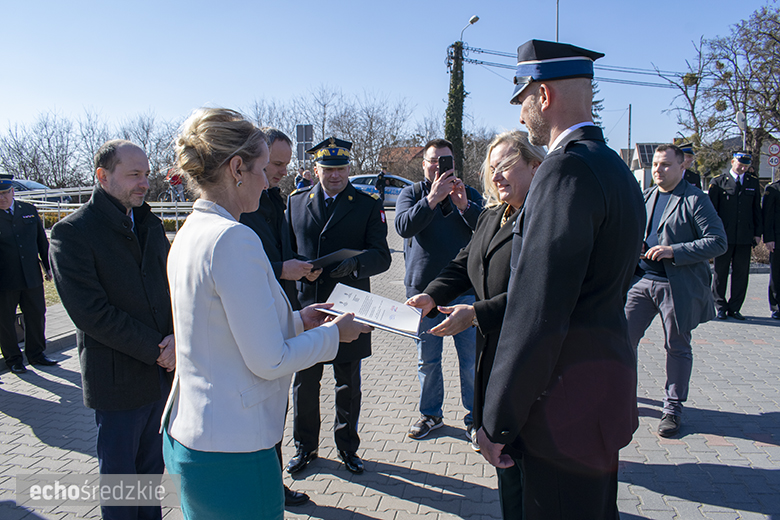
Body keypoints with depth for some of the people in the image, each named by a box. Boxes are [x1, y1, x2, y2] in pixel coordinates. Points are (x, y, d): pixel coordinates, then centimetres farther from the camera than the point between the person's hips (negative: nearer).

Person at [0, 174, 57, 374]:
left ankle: (36, 354, 29)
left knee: (37, 316, 12)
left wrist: (48, 266, 13)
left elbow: (42, 241, 14)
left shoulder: (29, 210, 7)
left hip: (32, 277, 4)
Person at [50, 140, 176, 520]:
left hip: (162, 371, 6)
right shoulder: (72, 232, -11)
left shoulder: (150, 225, 10)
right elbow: (91, 313, -17)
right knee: (119, 475, 12)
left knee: (152, 468, 19)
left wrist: (176, 337, -11)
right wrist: (156, 349, -17)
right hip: (118, 380, -5)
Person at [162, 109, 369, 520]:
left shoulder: (188, 234, 7)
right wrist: (333, 333, -6)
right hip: (232, 453, -9)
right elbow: (269, 361, -20)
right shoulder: (233, 238, -22)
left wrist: (297, 320, 15)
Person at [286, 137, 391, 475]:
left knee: (348, 384, 11)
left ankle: (347, 448, 30)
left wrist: (355, 263, -27)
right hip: (305, 307, 2)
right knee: (304, 381, 10)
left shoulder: (368, 205, 1)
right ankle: (305, 447, 30)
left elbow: (381, 256, -6)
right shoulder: (296, 201, 9)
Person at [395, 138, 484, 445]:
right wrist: (432, 199, -25)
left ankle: (474, 418, 19)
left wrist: (464, 206, -22)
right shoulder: (412, 193, 4)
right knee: (427, 360, 11)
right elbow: (403, 226, -15)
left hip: (465, 290, 0)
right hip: (423, 290, 0)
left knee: (471, 359, 2)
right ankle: (431, 414, 29)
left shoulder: (470, 194, 7)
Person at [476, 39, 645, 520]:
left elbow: (537, 314, -24)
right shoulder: (616, 168, 12)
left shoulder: (567, 170, -21)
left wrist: (498, 424, -17)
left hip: (569, 399, -10)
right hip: (609, 374, 10)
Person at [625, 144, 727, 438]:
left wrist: (674, 251, -21)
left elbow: (718, 242, -13)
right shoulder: (645, 197, 11)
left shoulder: (696, 200, -7)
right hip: (641, 281, 5)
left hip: (677, 287, -5)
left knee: (677, 347, 7)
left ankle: (673, 407, 23)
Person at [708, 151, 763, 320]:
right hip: (724, 236, -3)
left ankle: (734, 308, 15)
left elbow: (757, 210, 15)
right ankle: (721, 306, 16)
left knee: (741, 273, 5)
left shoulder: (753, 183, 12)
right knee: (721, 271, 5)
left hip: (745, 237, 3)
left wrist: (757, 232, 8)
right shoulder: (718, 182, 1)